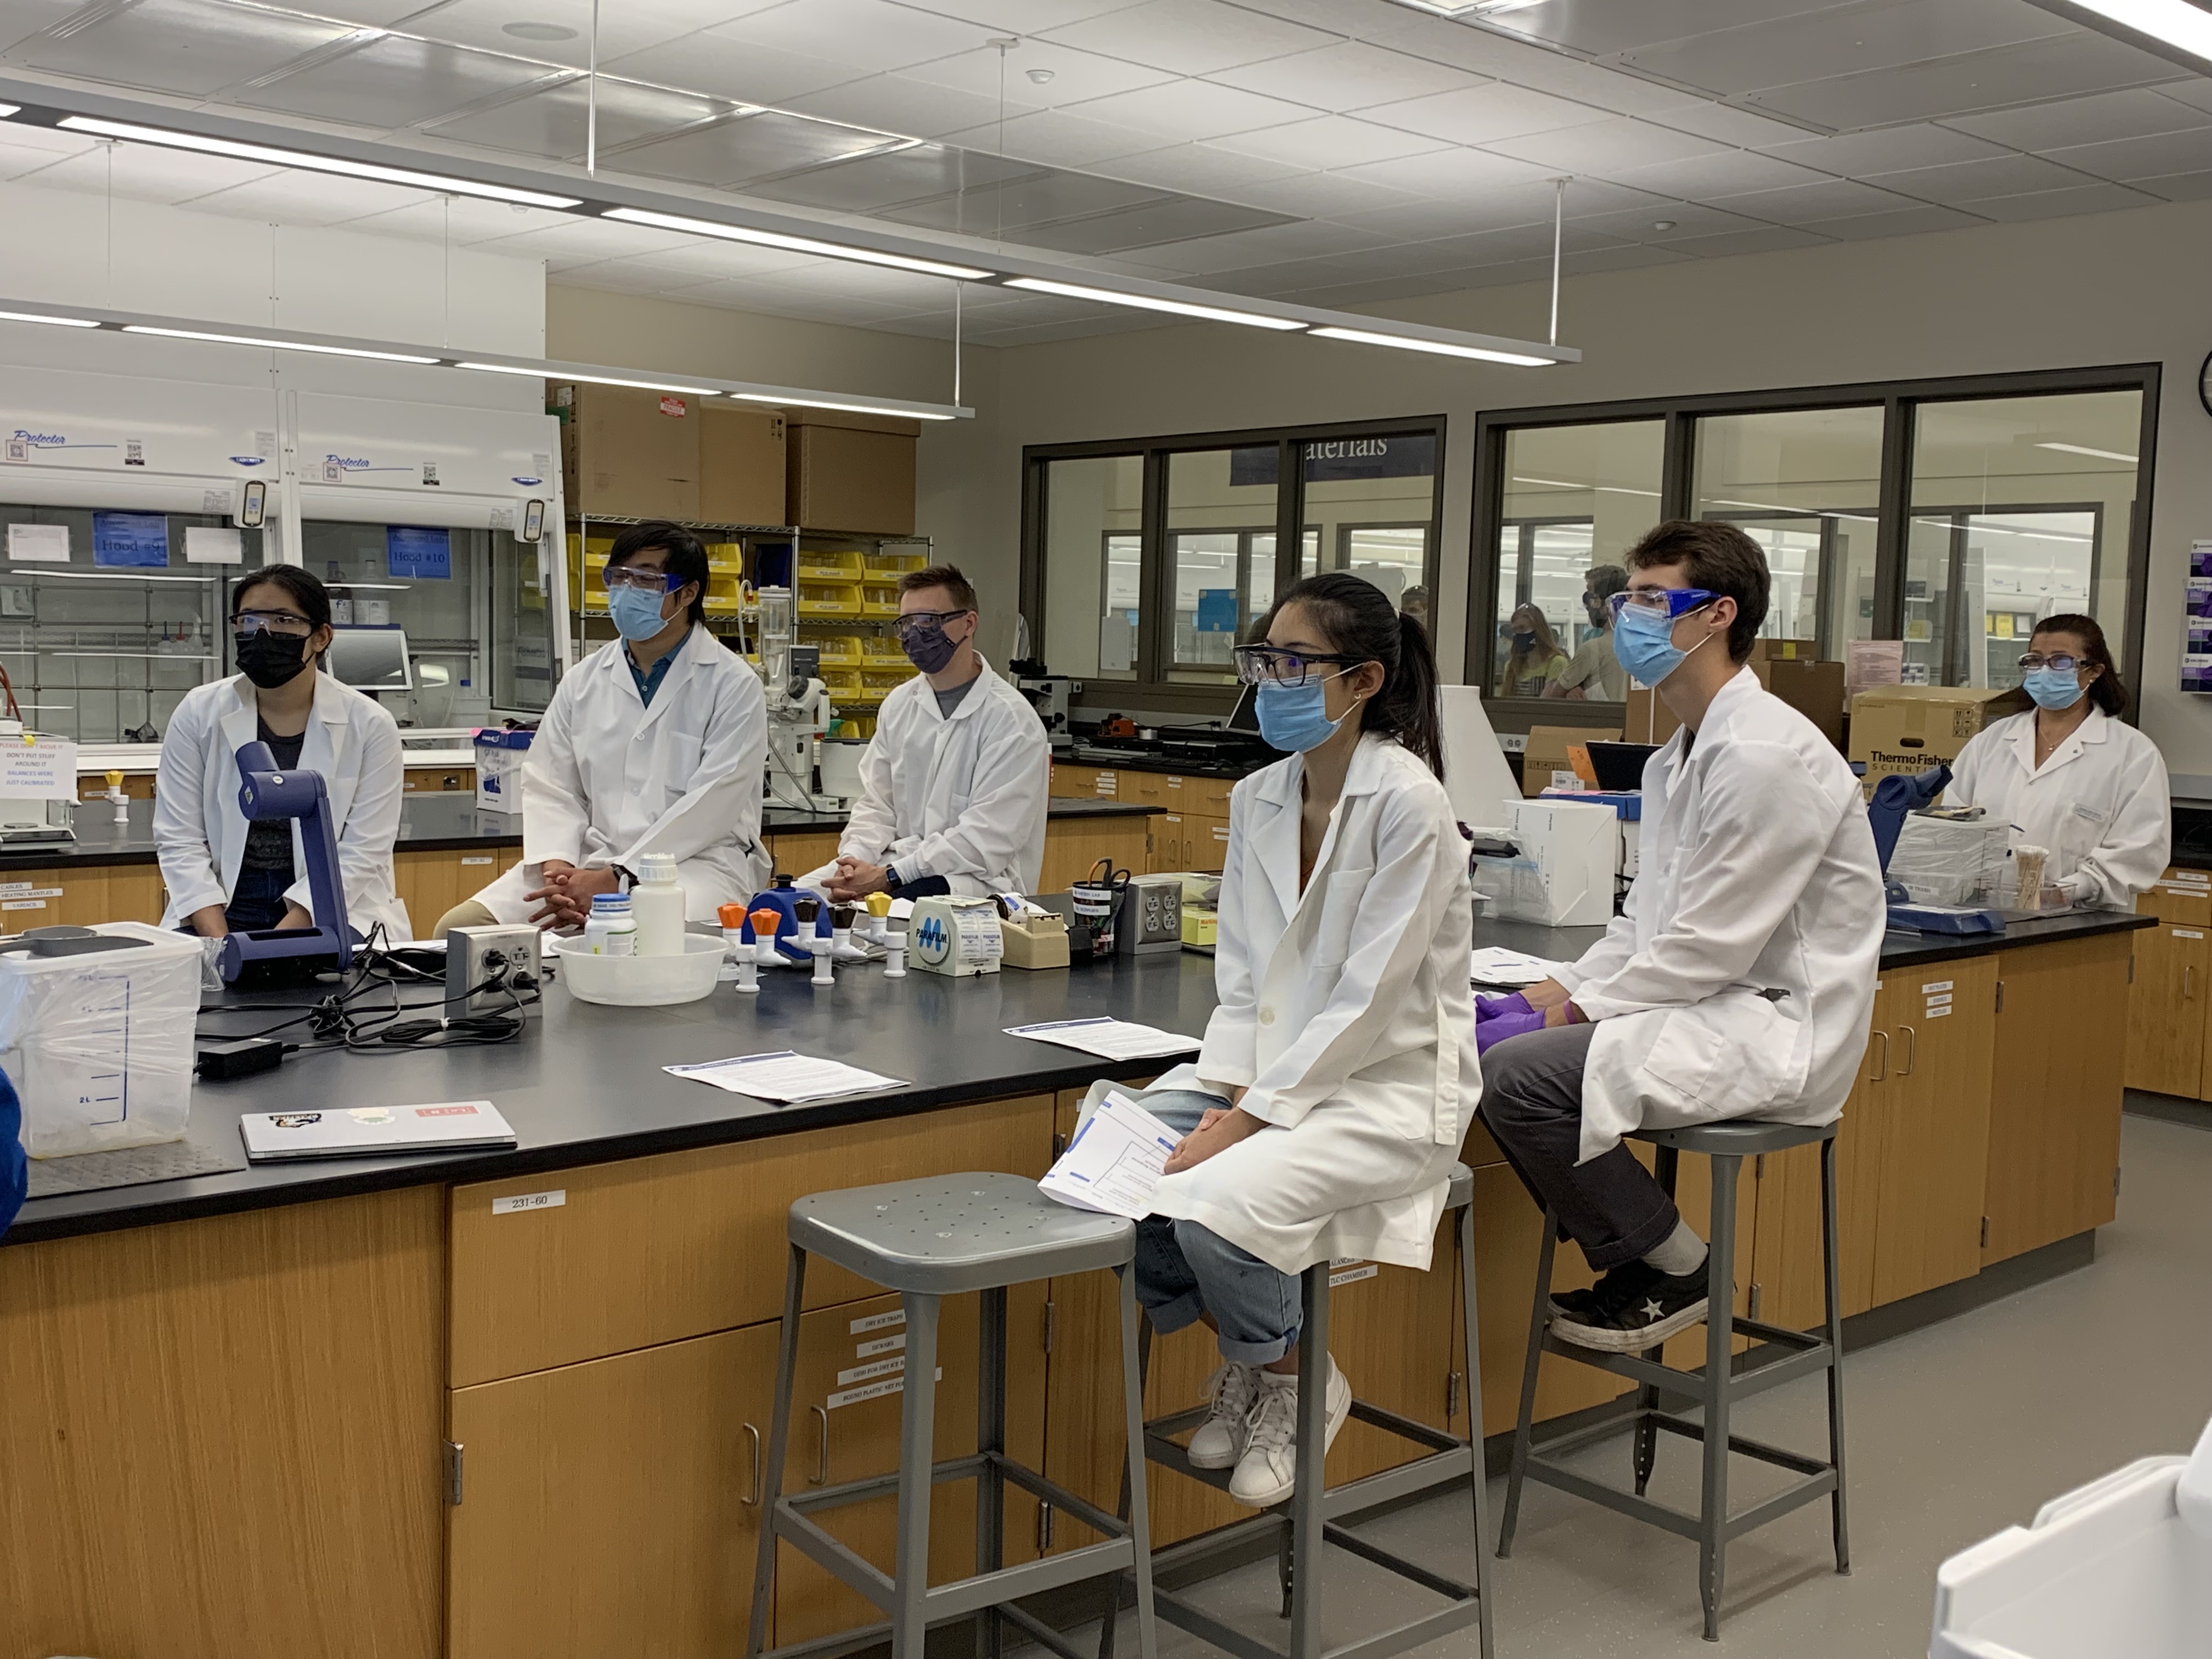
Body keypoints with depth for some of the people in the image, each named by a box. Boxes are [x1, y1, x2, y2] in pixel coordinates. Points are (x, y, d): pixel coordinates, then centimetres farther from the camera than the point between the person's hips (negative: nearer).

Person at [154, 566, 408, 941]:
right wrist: (219, 943, -14)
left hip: (330, 911, -1)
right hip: (224, 906, 1)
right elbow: (180, 840, 0)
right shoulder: (197, 714, 3)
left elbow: (360, 853, -8)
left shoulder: (370, 726, -3)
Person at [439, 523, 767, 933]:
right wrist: (558, 867, -12)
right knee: (461, 928, -13)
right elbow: (550, 787, 9)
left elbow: (712, 804, -11)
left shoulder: (733, 685, -2)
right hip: (591, 857, 5)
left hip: (695, 862, -5)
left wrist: (614, 879, -18)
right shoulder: (584, 680, 14)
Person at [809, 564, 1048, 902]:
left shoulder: (1012, 719, -9)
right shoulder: (900, 704, 12)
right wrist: (854, 863, -8)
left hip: (980, 878, -6)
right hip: (901, 863, 7)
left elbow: (987, 839, -16)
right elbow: (877, 805, 14)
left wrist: (889, 877, -21)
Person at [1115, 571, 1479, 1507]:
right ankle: (1242, 1361, 13)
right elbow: (1241, 976, 8)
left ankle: (1295, 1381, 6)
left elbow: (1367, 1000, -19)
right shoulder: (1257, 799, 7)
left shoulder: (1406, 800, -16)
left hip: (1387, 1085, -7)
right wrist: (1235, 1095, -9)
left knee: (1213, 1206, -29)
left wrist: (1254, 1116, -21)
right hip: (1271, 1068, 7)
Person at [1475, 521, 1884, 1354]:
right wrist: (1556, 992, 3)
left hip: (1777, 1027, -10)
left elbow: (1709, 945, -21)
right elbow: (1646, 921, 18)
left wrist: (1574, 1013, -14)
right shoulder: (1679, 755, 15)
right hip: (1710, 1004, 10)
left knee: (1518, 1072, -24)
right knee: (1489, 1042, -2)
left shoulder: (1764, 753, -18)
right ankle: (1632, 1256, 7)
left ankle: (1671, 1268, -2)